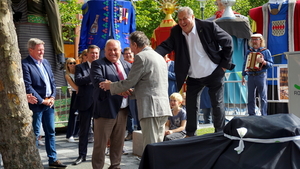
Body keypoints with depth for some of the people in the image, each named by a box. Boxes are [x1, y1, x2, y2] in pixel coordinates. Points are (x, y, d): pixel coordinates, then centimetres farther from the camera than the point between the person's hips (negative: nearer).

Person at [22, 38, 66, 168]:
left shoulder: (45, 62, 12)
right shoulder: (25, 64, -13)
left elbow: (52, 81, 15)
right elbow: (27, 87, -17)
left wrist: (52, 97, 0)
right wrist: (42, 101, -15)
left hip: (49, 103, 7)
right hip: (36, 104, -7)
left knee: (51, 132, 13)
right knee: (35, 134, 1)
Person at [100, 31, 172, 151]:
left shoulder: (141, 57, -7)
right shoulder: (160, 57, 21)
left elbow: (129, 82, -6)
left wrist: (110, 86, 10)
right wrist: (131, 92, 26)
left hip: (150, 109, -9)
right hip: (163, 109, 9)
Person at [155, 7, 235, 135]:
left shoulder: (208, 26, -16)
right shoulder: (176, 32, -5)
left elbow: (228, 42, -8)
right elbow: (166, 46, -15)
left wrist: (224, 64, -8)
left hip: (214, 74, -4)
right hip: (193, 78, 4)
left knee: (217, 104, 4)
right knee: (191, 106, 7)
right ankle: (190, 135, 20)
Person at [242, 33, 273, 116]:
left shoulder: (266, 51, 3)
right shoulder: (249, 52, 15)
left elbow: (271, 64, -1)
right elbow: (245, 64, 19)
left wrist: (263, 62, -20)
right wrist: (243, 76, 15)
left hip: (261, 76, -4)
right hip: (251, 77, 4)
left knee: (263, 97, -4)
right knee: (251, 97, 5)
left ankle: (264, 115, -2)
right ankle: (251, 115, 11)